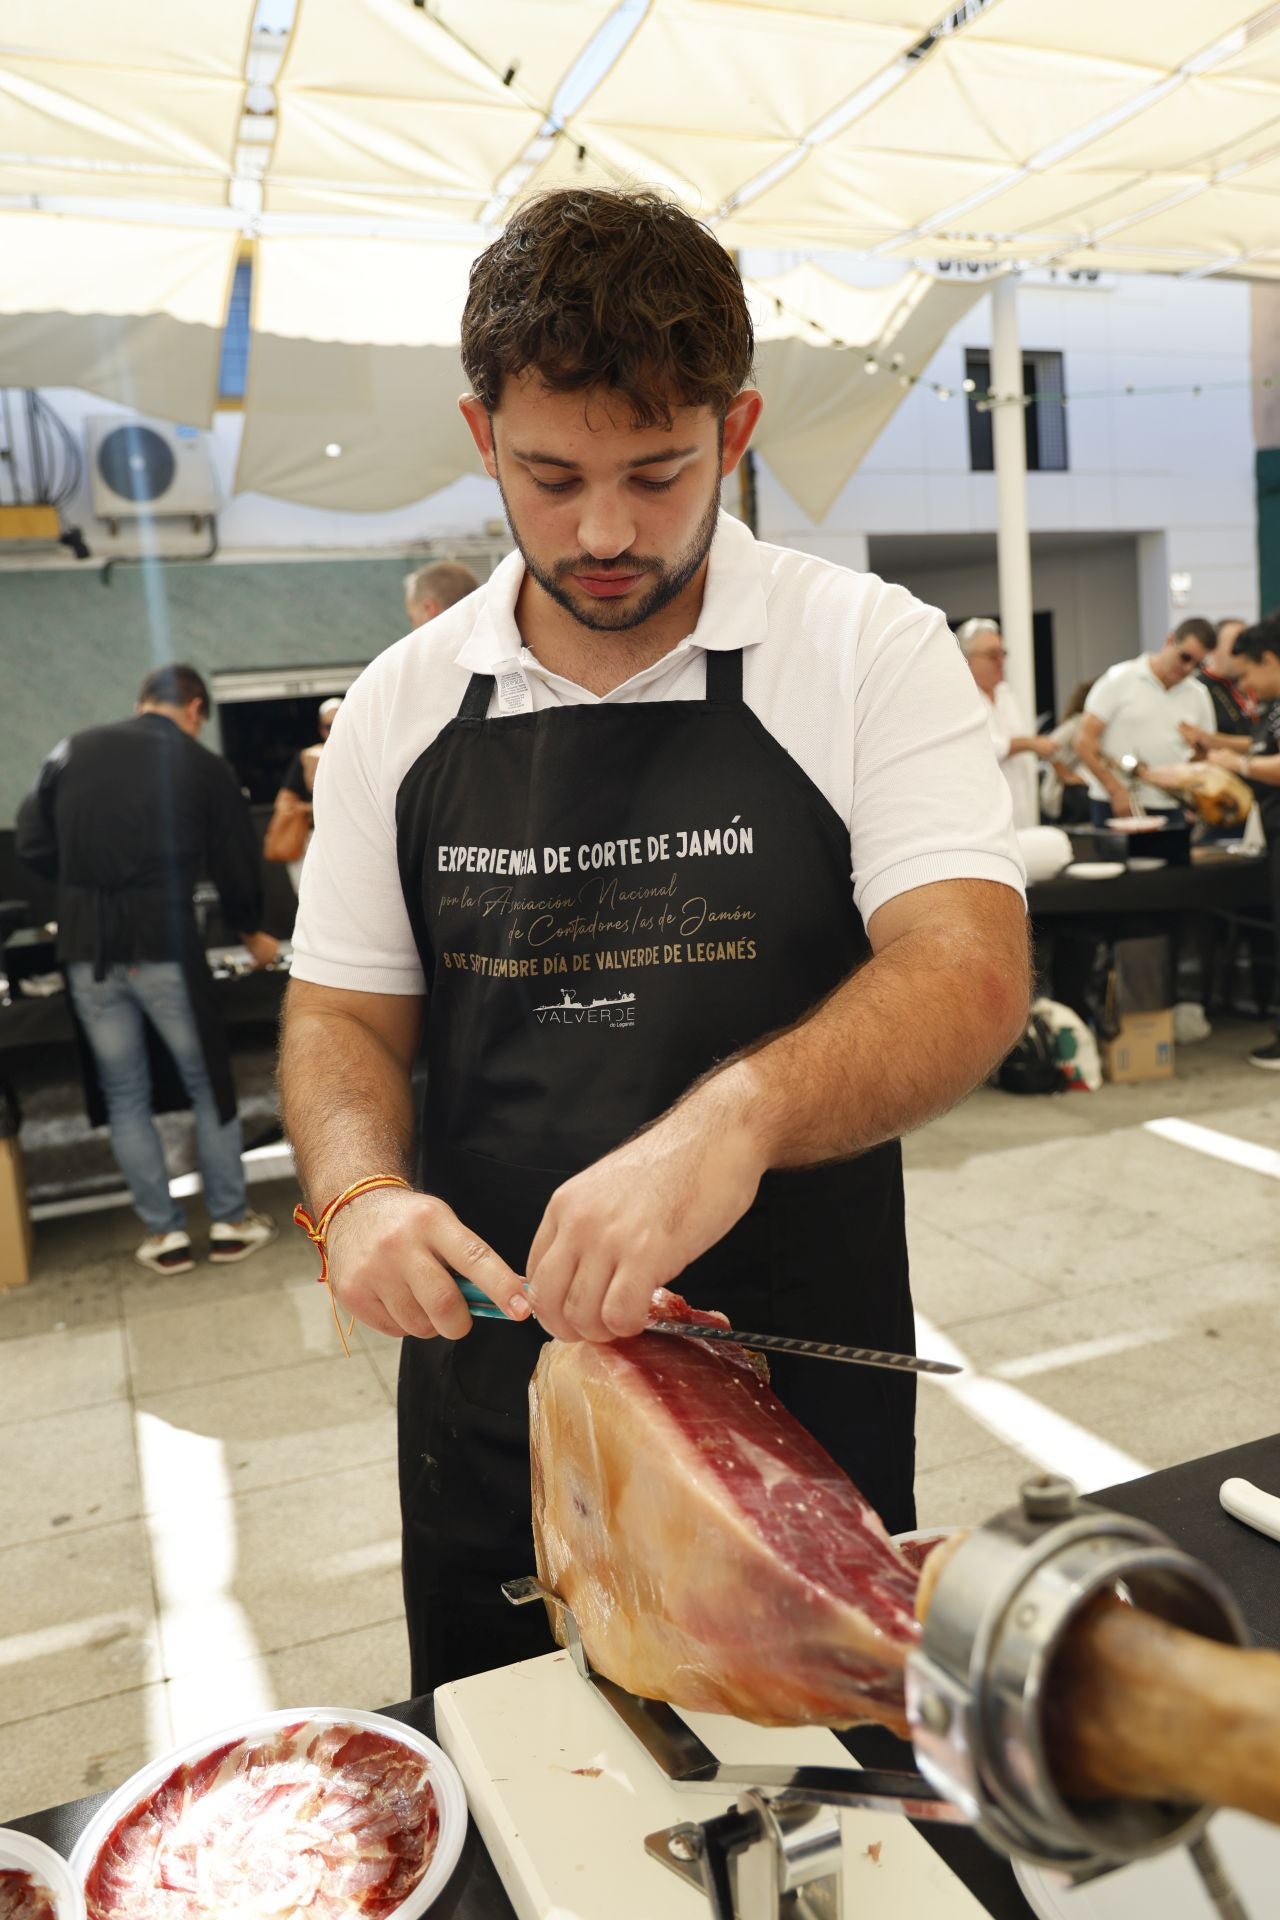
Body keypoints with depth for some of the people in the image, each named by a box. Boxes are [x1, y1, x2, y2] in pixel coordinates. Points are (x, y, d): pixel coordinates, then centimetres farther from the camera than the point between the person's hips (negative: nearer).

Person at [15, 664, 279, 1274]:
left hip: (87, 949, 3)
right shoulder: (204, 766, 1)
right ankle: (230, 1223, 20)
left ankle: (164, 1234, 18)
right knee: (209, 1083, 13)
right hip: (163, 942, -3)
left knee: (125, 1096, 13)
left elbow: (32, 845, 7)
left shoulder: (73, 751, 9)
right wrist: (252, 932, 24)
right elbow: (236, 865, 6)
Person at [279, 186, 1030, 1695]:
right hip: (489, 1387, 3)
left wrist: (735, 1115, -36)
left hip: (801, 1395, -2)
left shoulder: (871, 650, -8)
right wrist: (359, 1191, -16)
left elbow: (969, 976, -18)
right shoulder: (403, 705, 1)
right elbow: (341, 1015, 5)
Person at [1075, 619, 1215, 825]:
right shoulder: (1120, 679, -1)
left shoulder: (1198, 695, 11)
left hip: (1170, 808, 4)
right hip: (1115, 807, -3)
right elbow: (1084, 741, -6)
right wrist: (1117, 791, -13)